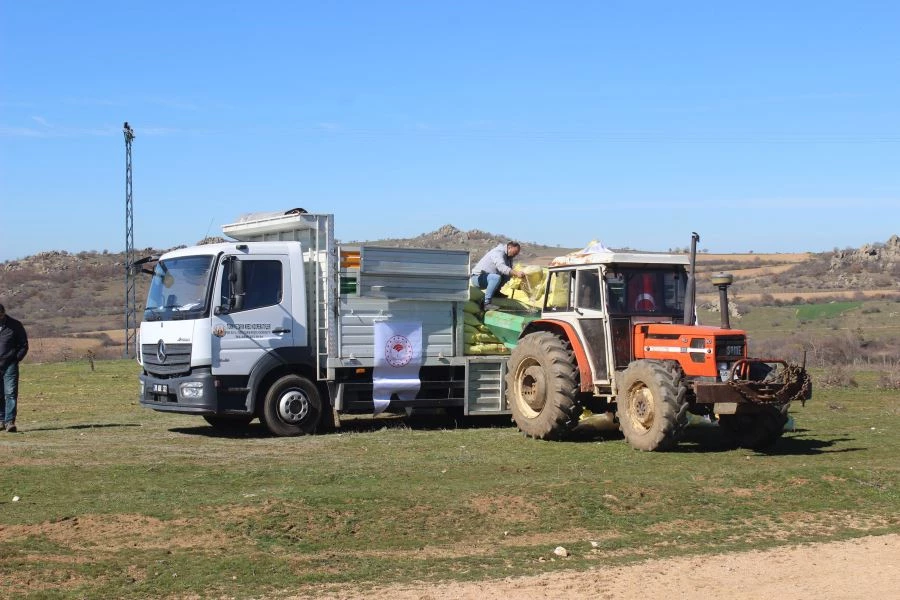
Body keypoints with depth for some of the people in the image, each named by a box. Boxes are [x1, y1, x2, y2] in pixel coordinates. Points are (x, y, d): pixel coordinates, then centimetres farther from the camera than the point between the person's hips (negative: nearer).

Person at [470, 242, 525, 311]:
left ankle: (495, 292, 11)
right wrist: (516, 273, -46)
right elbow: (501, 267, -37)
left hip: (487, 277, 9)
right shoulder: (498, 252, -20)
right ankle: (487, 303, -30)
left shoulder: (508, 257, 11)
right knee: (496, 277, -34)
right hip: (477, 277, -9)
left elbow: (510, 270, 5)